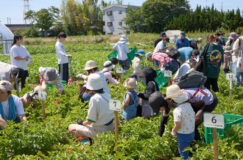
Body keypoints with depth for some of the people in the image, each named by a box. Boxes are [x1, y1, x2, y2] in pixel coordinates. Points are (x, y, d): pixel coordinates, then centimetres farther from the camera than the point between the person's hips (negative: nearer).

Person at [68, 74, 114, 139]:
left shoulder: (94, 99, -22)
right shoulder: (107, 95, 2)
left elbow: (91, 120, -19)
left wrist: (83, 123, 3)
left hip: (100, 131, -9)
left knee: (71, 127, 1)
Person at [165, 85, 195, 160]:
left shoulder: (177, 110, -28)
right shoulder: (188, 105, -4)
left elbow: (178, 125, -30)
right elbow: (194, 117, 10)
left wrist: (173, 131, -10)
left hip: (183, 135, -7)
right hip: (191, 133, 7)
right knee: (188, 152, 28)